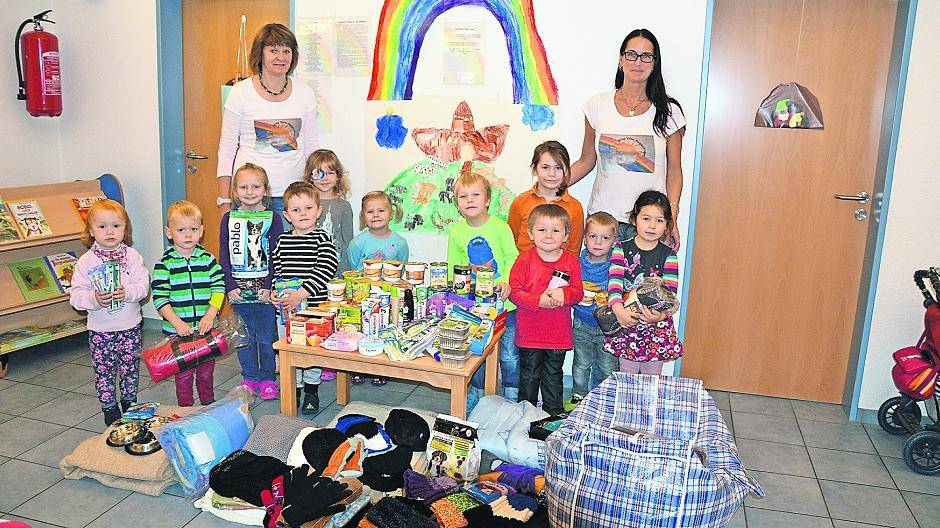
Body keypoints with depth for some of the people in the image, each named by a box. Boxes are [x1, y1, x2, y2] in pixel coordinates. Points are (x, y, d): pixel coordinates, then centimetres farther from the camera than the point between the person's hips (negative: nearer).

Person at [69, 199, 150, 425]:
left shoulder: (132, 256, -4)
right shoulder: (86, 261, -5)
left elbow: (143, 286, -9)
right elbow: (76, 295, -7)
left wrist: (127, 292, -27)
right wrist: (94, 299, -26)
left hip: (130, 326, 1)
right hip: (100, 329, 0)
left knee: (130, 368, 13)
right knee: (104, 371, 9)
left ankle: (129, 402, 34)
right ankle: (109, 408, 25)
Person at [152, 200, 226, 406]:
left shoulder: (207, 259, 1)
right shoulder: (164, 264, -6)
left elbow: (219, 288, -2)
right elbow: (159, 298, -9)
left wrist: (210, 314, -15)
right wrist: (177, 323, -17)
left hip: (206, 328, 2)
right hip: (178, 330, -2)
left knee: (206, 371, 16)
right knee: (183, 374, 8)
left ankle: (209, 405, 33)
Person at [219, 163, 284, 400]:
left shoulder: (272, 218, -2)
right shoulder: (229, 219, 5)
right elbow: (224, 256, 4)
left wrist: (269, 286, -12)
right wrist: (230, 286, -4)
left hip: (265, 290, -2)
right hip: (238, 290, 3)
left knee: (266, 337, 5)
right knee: (244, 336, 12)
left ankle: (268, 378, 20)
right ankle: (250, 377, 26)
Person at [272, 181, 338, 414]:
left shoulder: (322, 238, -7)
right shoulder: (283, 240, 6)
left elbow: (326, 269, -18)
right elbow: (276, 269, 12)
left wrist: (301, 294, -24)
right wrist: (276, 293, -5)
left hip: (314, 305, -3)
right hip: (287, 308, 3)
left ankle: (311, 391, 26)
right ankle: (293, 390, 28)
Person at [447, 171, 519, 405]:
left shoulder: (500, 226, -9)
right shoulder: (456, 232, 1)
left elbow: (513, 257, -7)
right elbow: (453, 268, 10)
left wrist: (505, 280, -22)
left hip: (503, 302, -2)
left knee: (509, 354, 6)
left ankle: (512, 397, 26)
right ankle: (476, 394, 34)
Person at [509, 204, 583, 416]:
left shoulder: (571, 262, -3)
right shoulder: (525, 260, -10)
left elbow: (578, 292, 0)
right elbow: (514, 291, -11)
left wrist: (563, 293, -22)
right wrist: (539, 301, -23)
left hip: (559, 333, 2)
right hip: (529, 332, -1)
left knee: (553, 377, 18)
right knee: (529, 375, 14)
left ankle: (554, 414, 33)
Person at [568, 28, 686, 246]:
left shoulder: (668, 112, 1)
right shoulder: (597, 105, 3)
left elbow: (673, 170, 4)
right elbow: (586, 162, 9)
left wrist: (671, 219, -5)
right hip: (602, 216, 1)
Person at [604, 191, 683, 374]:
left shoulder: (668, 255, 1)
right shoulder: (622, 249, 0)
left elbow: (670, 291, -8)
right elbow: (614, 282, -12)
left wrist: (661, 314, -28)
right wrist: (618, 309, -30)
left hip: (656, 326, 0)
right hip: (626, 324, 0)